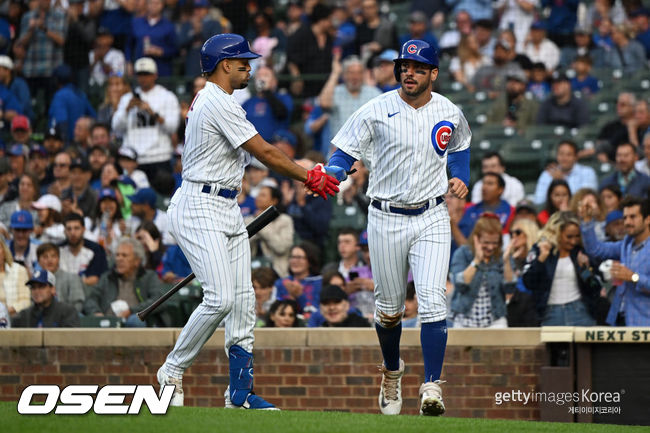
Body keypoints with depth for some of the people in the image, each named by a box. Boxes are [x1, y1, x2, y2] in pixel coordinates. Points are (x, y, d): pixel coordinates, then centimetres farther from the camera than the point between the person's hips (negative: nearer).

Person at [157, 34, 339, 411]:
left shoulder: (205, 100, 18)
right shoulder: (219, 104, -15)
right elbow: (265, 153, -16)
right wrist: (310, 178, -8)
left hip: (228, 210, 11)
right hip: (200, 209, -11)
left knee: (243, 298, 3)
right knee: (221, 297, -18)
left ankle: (241, 393, 4)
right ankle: (173, 370, -3)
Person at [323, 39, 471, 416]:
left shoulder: (450, 113, 3)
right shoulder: (377, 111, -5)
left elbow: (460, 145, 24)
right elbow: (346, 151, -2)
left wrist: (461, 177, 6)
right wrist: (332, 176, -22)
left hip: (432, 218, 0)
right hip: (386, 218, 0)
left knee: (433, 301, -16)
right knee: (389, 305, 9)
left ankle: (432, 386, -18)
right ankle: (392, 371, 36)